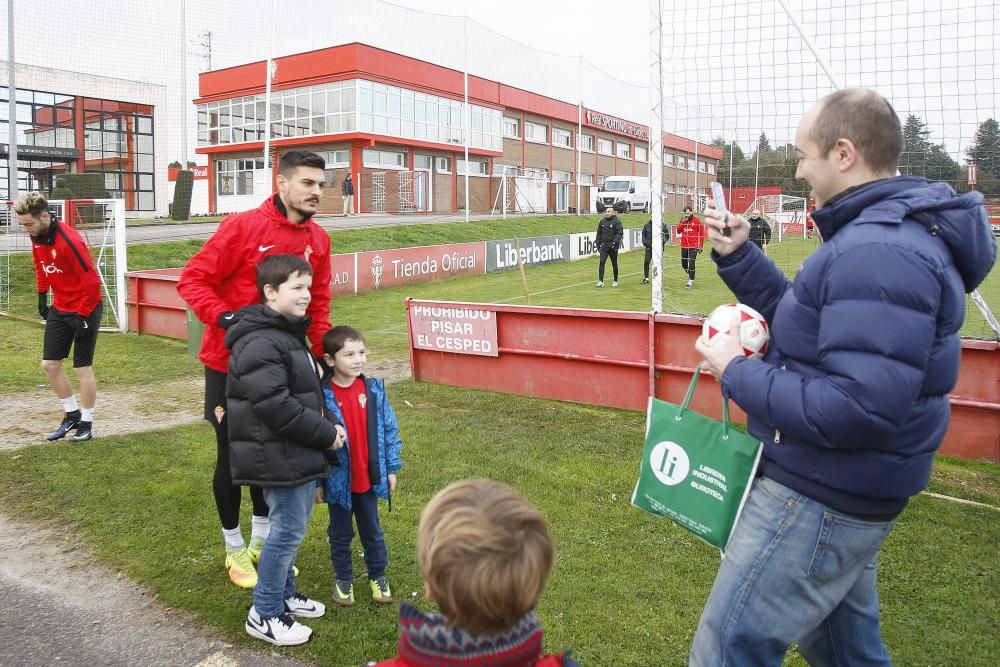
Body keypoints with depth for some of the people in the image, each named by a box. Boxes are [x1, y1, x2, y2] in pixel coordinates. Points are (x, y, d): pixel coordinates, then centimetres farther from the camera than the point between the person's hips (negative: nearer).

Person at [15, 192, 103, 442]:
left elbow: (92, 281, -23)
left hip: (84, 309, -8)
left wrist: (83, 316, -19)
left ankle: (86, 423, 14)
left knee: (82, 368, -1)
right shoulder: (36, 237, -1)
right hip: (59, 309, 8)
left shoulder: (69, 241, -25)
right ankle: (72, 414, 26)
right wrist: (42, 295, 13)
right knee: (50, 364, 9)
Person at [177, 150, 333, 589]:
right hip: (230, 363, -5)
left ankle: (262, 543, 34)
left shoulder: (318, 239, 1)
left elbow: (319, 303, 9)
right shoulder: (242, 227, -15)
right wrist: (223, 316, -28)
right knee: (232, 456, 8)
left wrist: (321, 354, 3)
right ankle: (235, 548, 28)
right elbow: (193, 279, -13)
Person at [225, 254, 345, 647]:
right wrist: (327, 434, -18)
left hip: (297, 454, 10)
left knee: (290, 527, 20)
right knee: (287, 530, 0)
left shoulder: (289, 333, 13)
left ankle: (285, 594, 37)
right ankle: (265, 615, 16)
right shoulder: (260, 344, -21)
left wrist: (329, 424, 5)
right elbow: (276, 407, -26)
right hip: (279, 459, -10)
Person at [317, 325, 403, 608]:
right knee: (340, 534, 16)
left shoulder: (374, 390, -6)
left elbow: (389, 429, 2)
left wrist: (391, 468, 3)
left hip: (369, 478, 3)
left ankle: (378, 575, 35)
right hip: (338, 481, -3)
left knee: (372, 531, 19)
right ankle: (343, 578, 34)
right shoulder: (322, 396, -16)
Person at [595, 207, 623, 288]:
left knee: (614, 264, 9)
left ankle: (615, 281, 21)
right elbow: (599, 233, 17)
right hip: (604, 246, 3)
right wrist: (598, 244, 14)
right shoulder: (602, 221, 9)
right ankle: (600, 281, -13)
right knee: (602, 262, -11)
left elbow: (620, 233, -13)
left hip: (613, 246, -3)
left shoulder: (617, 222, -5)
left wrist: (615, 242, -25)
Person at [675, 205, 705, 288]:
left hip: (693, 246, -5)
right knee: (684, 264, 11)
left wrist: (701, 246, -3)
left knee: (691, 263, -9)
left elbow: (702, 233, 0)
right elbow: (678, 231, 3)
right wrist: (683, 223, -10)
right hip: (684, 246, 5)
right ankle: (690, 274, 37)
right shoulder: (682, 220, 9)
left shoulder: (696, 221, -3)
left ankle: (691, 281, -3)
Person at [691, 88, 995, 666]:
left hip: (821, 499, -11)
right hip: (846, 493, 11)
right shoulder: (892, 231, 10)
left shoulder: (878, 250, -26)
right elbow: (817, 323, 17)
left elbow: (859, 409, -32)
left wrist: (738, 375, -22)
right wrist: (739, 256, 8)